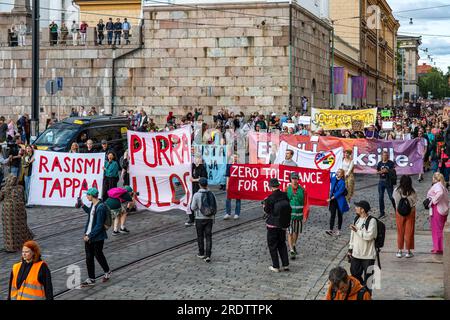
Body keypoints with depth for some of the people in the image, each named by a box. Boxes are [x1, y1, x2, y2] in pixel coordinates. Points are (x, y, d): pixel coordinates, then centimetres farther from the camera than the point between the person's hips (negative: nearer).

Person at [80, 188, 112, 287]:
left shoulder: (101, 207, -24)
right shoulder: (93, 205, 4)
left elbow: (99, 226, -24)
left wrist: (90, 236, -23)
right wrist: (83, 206, 26)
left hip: (98, 237, -8)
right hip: (89, 235, 8)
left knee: (98, 255, 10)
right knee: (89, 257, 9)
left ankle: (107, 272, 35)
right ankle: (91, 279, 16)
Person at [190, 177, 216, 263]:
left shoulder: (196, 195, -13)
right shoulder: (211, 194, -3)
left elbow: (193, 208, -8)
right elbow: (215, 206, 3)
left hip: (200, 218, -2)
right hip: (210, 218, 2)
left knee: (200, 236, 15)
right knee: (208, 237, 4)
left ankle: (201, 253, 25)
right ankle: (208, 256, -3)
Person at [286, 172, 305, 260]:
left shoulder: (302, 190, -1)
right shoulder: (287, 189, -4)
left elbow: (305, 203, 1)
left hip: (299, 215, 2)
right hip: (289, 215, -2)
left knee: (296, 232, 15)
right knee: (290, 233, -5)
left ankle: (294, 246, 37)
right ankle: (291, 251, -5)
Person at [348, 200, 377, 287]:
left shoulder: (371, 221, -15)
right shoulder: (357, 219, 9)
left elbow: (369, 236, -24)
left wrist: (357, 230, -20)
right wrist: (350, 249, 15)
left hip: (368, 255, -7)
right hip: (356, 254, 7)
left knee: (368, 277, 0)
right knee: (354, 274, 14)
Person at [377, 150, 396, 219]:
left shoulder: (391, 163, -4)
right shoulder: (380, 163, 8)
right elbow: (377, 171, 12)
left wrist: (387, 171, -20)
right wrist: (381, 172, -9)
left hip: (389, 182, -4)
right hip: (381, 181, 4)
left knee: (391, 197, -4)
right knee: (380, 197, 5)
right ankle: (382, 213, 14)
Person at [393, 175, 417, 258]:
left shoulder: (396, 191, -15)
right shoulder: (412, 192, -17)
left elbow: (395, 201, -1)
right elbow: (415, 202, -5)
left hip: (399, 213, 1)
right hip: (410, 212, -1)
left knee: (400, 232, 13)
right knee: (409, 232, 10)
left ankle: (399, 251, 18)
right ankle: (408, 251, 15)